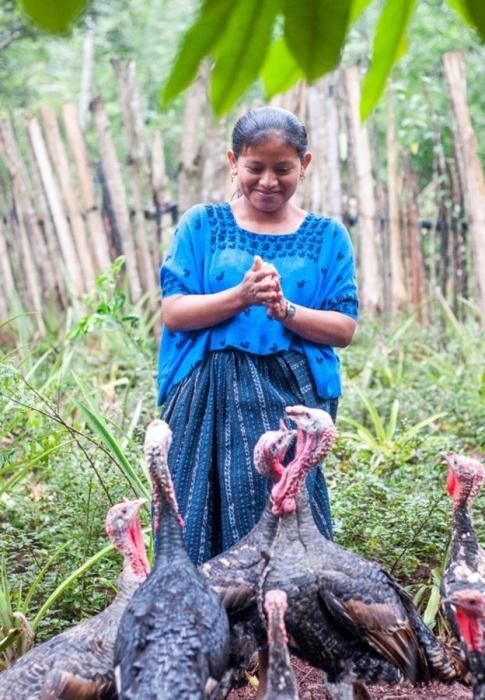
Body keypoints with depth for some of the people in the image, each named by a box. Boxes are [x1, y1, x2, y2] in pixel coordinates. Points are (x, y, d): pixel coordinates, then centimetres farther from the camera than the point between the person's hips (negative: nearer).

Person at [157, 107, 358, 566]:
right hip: (209, 398, 0)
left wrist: (284, 309, -14)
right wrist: (241, 296, -16)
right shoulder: (202, 225, 7)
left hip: (291, 400, 0)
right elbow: (173, 313, -1)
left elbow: (344, 328, 3)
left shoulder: (326, 237, 9)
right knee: (199, 521, -2)